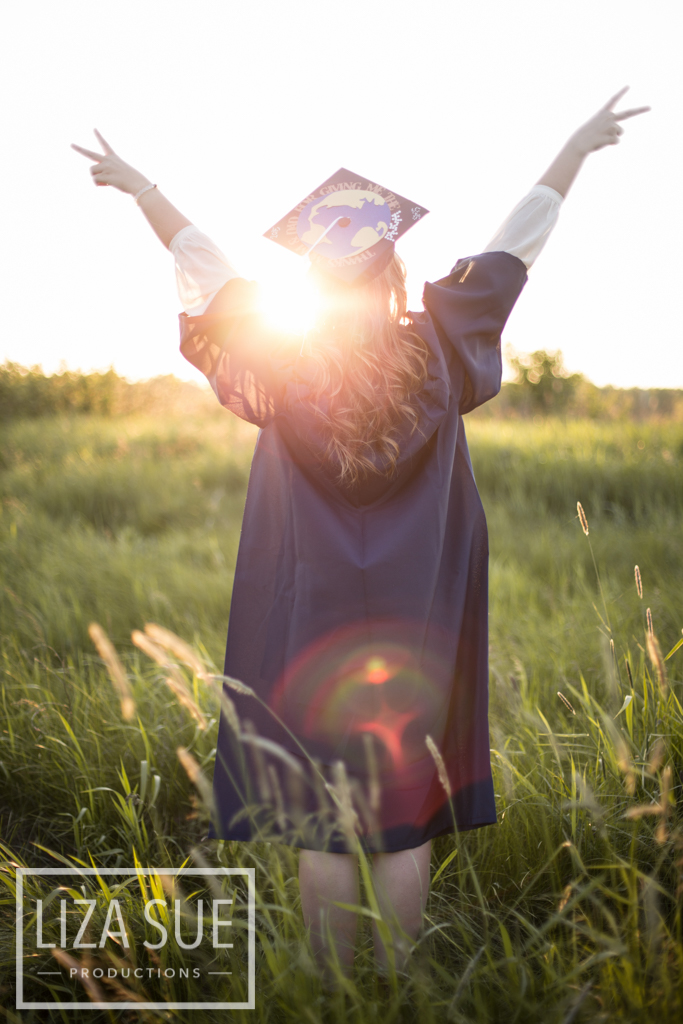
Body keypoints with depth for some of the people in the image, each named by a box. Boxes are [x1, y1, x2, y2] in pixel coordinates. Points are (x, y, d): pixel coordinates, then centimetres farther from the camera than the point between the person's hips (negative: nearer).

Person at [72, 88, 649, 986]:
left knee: (319, 819, 10)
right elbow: (515, 245, 6)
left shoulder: (282, 365, -8)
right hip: (417, 633, 1)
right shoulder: (439, 353, -5)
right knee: (406, 819, 11)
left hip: (312, 628, -1)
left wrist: (138, 185, 20)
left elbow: (203, 261, 5)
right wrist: (580, 146, 19)